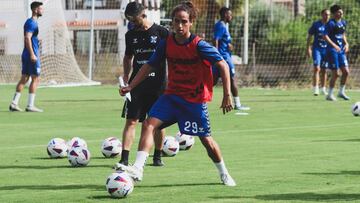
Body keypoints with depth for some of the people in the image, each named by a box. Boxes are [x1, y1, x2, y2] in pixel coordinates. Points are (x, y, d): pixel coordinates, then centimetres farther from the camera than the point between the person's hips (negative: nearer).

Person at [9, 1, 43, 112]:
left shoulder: (31, 22, 18)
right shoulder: (32, 23, -13)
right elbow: (27, 38, -22)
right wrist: (32, 54, -25)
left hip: (26, 55, 10)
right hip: (31, 55, -10)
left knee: (24, 79, 10)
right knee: (35, 79, -5)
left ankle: (14, 103, 8)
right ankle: (30, 105, -5)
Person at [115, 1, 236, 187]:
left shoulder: (199, 45, -16)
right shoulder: (166, 43, -3)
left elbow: (223, 66, -17)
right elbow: (150, 65, 8)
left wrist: (227, 95, -23)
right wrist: (130, 86, 2)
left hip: (196, 99, -4)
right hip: (172, 95, 4)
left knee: (205, 139, 2)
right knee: (149, 124, -15)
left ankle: (224, 174, 25)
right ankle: (137, 169, -21)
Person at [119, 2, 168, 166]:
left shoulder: (161, 33, -4)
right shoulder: (131, 35, 8)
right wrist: (125, 78, 10)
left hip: (158, 85, -2)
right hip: (137, 85, 2)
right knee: (131, 121, -6)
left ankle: (157, 156, 22)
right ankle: (124, 159, -9)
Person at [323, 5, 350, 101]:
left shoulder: (343, 22, 11)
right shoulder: (331, 23, -12)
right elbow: (325, 36, -19)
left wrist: (346, 44, 8)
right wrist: (334, 45, -28)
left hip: (341, 50, 7)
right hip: (332, 50, -7)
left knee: (346, 71, 1)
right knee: (335, 74, -6)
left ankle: (341, 92, 16)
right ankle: (330, 95, 7)